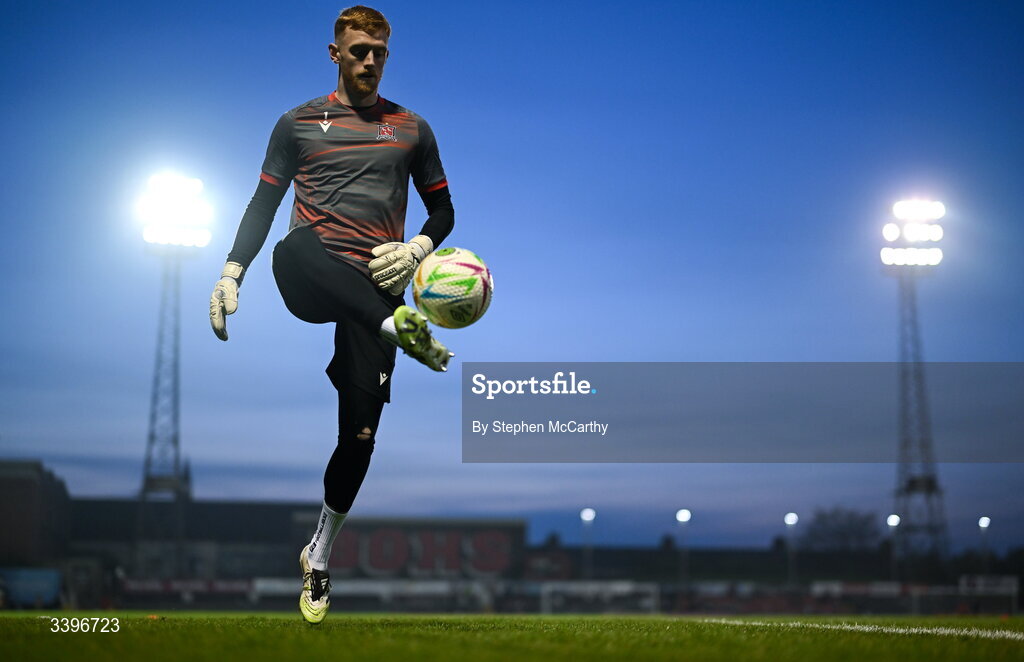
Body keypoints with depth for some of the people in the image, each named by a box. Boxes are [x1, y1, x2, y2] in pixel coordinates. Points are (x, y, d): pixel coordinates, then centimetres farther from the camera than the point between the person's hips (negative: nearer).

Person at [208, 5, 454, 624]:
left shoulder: (411, 129, 16)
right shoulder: (299, 123, 14)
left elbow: (443, 208, 19)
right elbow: (264, 203, 14)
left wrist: (417, 248, -2)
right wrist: (232, 273, 3)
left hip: (373, 284, 1)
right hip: (309, 281, -1)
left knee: (359, 429, -8)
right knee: (297, 244, -42)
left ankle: (318, 556, 9)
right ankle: (401, 326, -50)